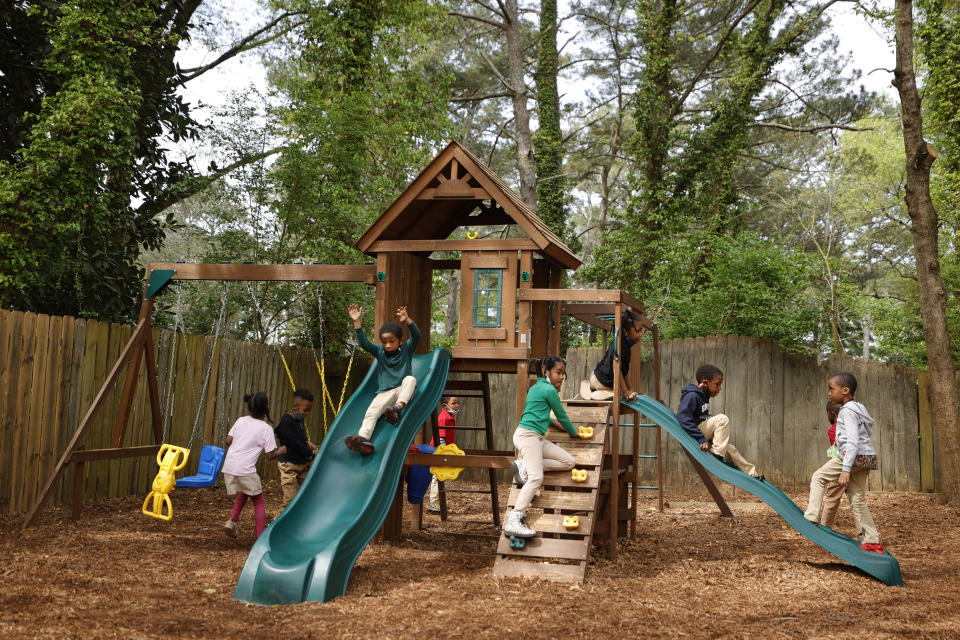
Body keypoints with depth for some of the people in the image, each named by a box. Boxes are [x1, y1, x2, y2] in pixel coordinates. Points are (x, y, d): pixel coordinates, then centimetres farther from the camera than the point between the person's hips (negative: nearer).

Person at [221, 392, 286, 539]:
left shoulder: (240, 421, 11)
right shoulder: (266, 428, -3)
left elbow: (228, 441, 10)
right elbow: (270, 455, -3)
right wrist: (281, 451, 17)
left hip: (229, 466, 5)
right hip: (245, 469, -5)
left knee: (244, 492, 30)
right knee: (259, 501, 10)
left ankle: (232, 521, 13)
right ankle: (261, 537, 5)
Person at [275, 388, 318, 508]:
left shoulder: (300, 420, 8)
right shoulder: (286, 421, -18)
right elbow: (294, 444, -20)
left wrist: (308, 443, 5)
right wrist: (312, 452, -12)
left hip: (303, 464, 8)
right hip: (289, 465, -8)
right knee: (291, 500, -7)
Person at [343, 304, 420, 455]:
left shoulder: (406, 349, 8)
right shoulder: (379, 352, 13)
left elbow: (416, 336, -9)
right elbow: (363, 343, 1)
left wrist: (407, 320, -28)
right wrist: (357, 322, -10)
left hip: (403, 391, -1)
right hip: (384, 393, 1)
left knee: (410, 379, -32)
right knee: (371, 411, -25)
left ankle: (398, 408, -51)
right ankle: (363, 438, -48)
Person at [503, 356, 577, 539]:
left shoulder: (536, 388, 22)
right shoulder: (549, 390, -5)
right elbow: (562, 416, 6)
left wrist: (554, 423, 31)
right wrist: (573, 432, 23)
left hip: (537, 438, 10)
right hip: (527, 435, -10)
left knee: (569, 462, 6)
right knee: (536, 478, -24)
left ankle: (524, 466, -2)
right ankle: (514, 521, -32)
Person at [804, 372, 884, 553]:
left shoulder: (848, 411, -12)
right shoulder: (857, 408, 19)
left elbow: (852, 442, -21)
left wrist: (845, 470, -24)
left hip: (855, 456, -9)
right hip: (867, 458, 9)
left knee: (819, 477, 3)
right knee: (857, 499, 9)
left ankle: (811, 518, 1)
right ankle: (872, 541, 8)